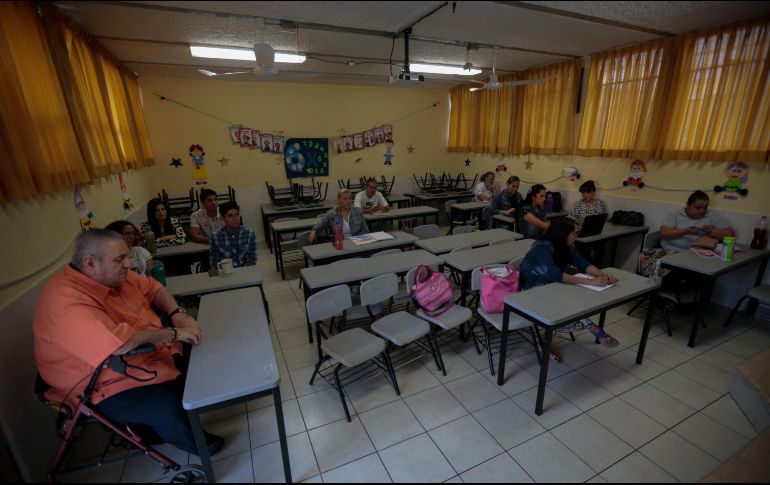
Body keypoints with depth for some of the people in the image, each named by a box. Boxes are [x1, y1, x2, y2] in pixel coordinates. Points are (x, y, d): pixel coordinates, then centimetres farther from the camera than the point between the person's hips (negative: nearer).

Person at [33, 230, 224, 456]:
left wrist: (176, 314, -9)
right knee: (172, 409, -24)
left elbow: (152, 287, 9)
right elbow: (118, 343, -40)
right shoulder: (65, 300, -29)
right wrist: (173, 333, -27)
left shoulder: (111, 274, -4)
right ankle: (192, 442, 10)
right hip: (110, 387, -8)